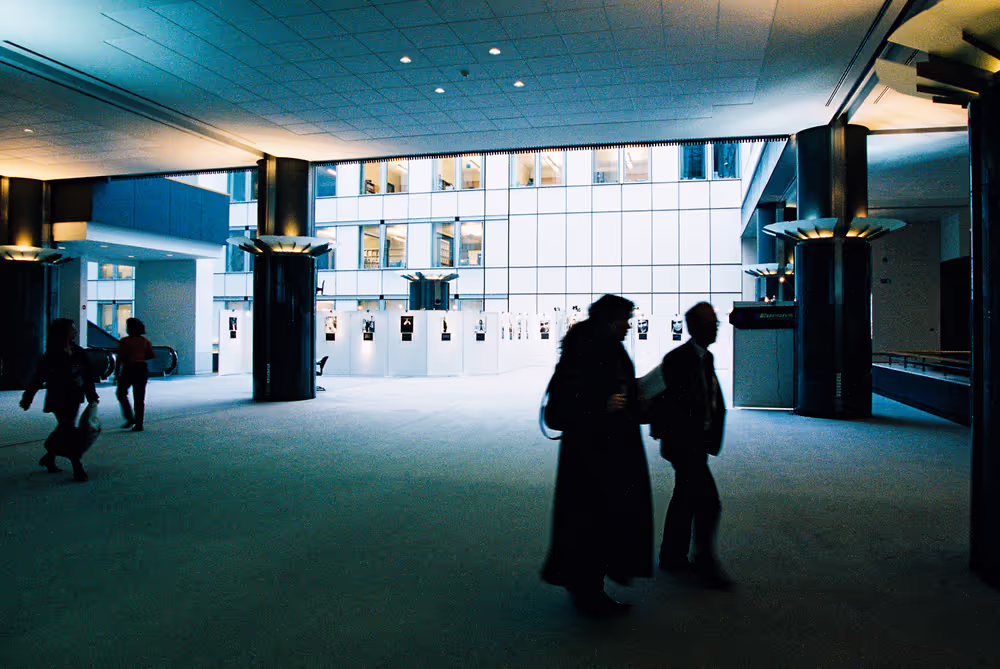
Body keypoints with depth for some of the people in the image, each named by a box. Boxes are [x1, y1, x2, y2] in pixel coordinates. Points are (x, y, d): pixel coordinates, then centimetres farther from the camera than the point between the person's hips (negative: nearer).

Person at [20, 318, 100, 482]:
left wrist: (93, 396, 12)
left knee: (65, 429, 17)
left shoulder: (78, 352, 6)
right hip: (59, 400, -6)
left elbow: (88, 375, 12)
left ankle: (49, 458, 37)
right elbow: (38, 378, -8)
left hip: (74, 399, 6)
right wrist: (27, 399, -5)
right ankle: (78, 469, -4)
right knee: (69, 431, -7)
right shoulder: (52, 355, -11)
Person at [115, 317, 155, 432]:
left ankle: (130, 418, 3)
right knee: (139, 398, 7)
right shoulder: (144, 341, 3)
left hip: (128, 370, -4)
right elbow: (152, 355, 5)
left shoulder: (124, 341, -7)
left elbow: (119, 358, -10)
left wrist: (116, 372, -6)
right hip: (142, 370, 4)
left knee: (121, 393, 15)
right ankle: (138, 424, 6)